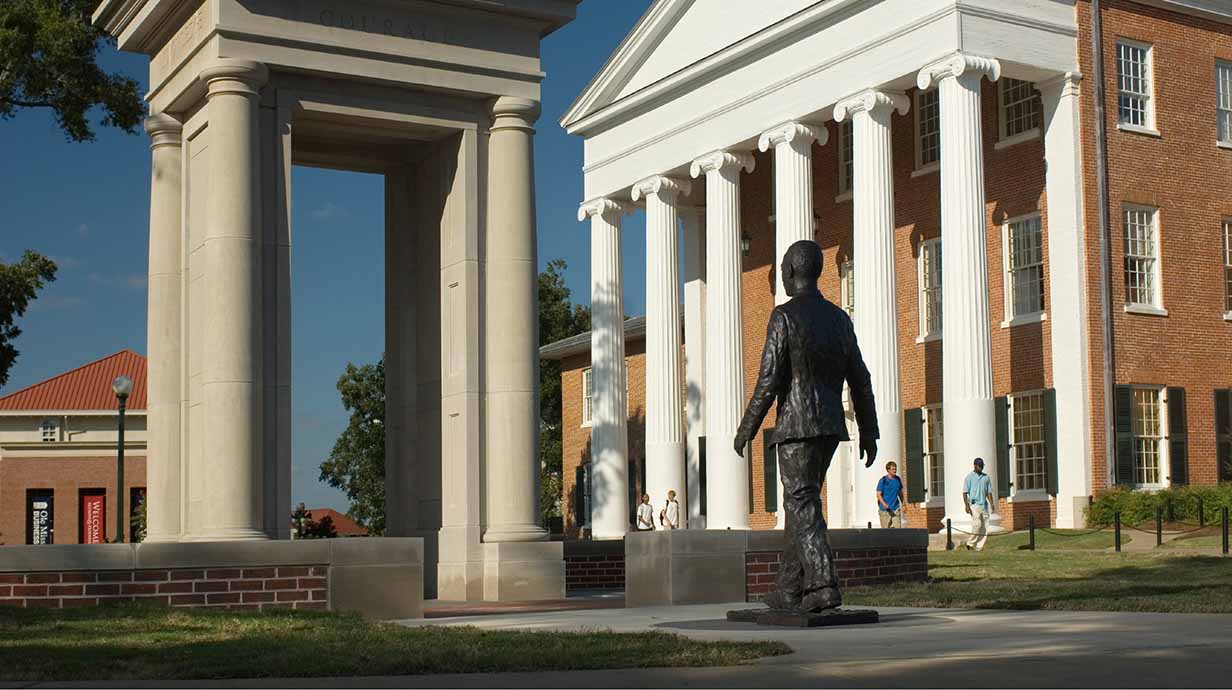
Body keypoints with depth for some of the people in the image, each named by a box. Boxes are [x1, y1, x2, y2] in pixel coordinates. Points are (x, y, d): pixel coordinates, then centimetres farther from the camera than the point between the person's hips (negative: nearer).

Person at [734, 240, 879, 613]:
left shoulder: (784, 315, -6)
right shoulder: (839, 317, 13)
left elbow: (769, 380, -11)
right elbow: (860, 379, 12)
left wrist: (745, 429, -5)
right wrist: (868, 432, 16)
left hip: (797, 425, -7)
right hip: (831, 426, 7)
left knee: (803, 506, -7)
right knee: (800, 504, 14)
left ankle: (823, 586, -19)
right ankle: (790, 591, 17)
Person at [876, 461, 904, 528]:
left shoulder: (898, 479, 7)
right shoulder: (883, 481, -8)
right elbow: (879, 494, -10)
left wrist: (902, 504, 23)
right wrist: (883, 503, -27)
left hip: (896, 509, 4)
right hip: (884, 510, -4)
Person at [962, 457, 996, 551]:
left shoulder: (986, 477, 15)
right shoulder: (969, 477, 1)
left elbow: (989, 492, 17)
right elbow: (965, 492, -4)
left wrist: (992, 505, 7)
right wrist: (966, 505, -14)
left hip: (984, 505, 5)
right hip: (974, 504, -5)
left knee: (985, 527, -2)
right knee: (977, 524, -18)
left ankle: (979, 547, 0)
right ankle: (970, 543, -3)